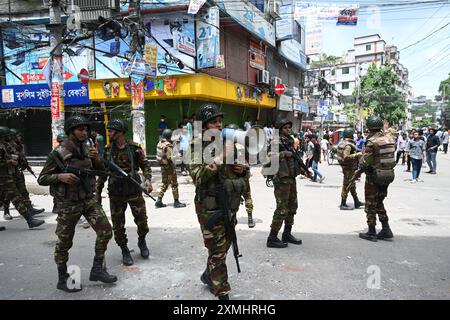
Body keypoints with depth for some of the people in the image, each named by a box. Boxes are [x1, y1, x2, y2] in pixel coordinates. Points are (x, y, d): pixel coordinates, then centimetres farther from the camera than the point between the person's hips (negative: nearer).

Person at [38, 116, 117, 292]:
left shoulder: (87, 150, 4)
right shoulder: (58, 153, -13)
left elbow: (101, 172, 9)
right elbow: (42, 179, -8)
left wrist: (97, 159, -10)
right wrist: (60, 176, -25)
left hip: (88, 199, 5)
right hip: (68, 204, -5)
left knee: (105, 230, -3)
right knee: (64, 242, 7)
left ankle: (97, 269, 13)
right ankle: (63, 279, 26)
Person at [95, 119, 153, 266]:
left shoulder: (135, 148, -5)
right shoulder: (107, 150, 2)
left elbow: (145, 165, 1)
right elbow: (102, 173, 8)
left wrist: (147, 179, -17)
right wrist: (97, 193, 7)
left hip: (134, 191, -2)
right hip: (115, 194, 2)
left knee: (142, 221, 3)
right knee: (118, 226, 6)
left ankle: (142, 241, 32)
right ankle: (124, 250, 26)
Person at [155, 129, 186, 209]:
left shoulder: (160, 143, 8)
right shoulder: (168, 145, -18)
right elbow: (169, 158, -21)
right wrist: (173, 167, -16)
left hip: (163, 166, 9)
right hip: (168, 166, -9)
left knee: (165, 183, 18)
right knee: (174, 184, 2)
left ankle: (159, 201, 16)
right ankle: (176, 202, 7)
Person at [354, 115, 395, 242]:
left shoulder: (371, 142, -17)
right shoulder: (390, 140, 5)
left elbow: (365, 162, -17)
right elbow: (392, 159, 8)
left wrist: (357, 173, -3)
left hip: (374, 176, -7)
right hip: (388, 175, 7)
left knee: (371, 205, 4)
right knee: (379, 203, 19)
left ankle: (371, 233, 11)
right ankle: (386, 230, 19)